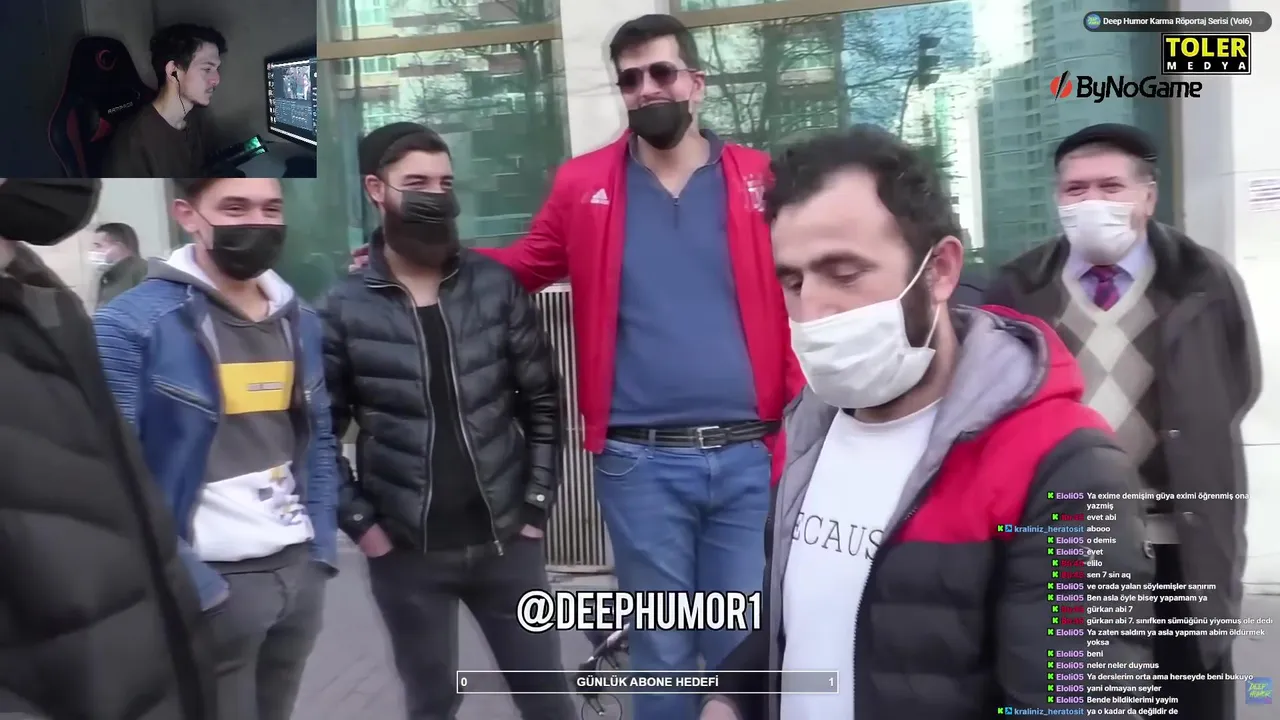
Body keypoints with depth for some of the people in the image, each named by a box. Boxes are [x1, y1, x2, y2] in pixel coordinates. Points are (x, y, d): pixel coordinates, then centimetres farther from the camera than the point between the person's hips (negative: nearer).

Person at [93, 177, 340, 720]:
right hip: (213, 583, -6)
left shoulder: (300, 321, 7)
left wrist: (322, 547, 6)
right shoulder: (130, 325, -12)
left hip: (300, 569, 6)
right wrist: (190, 586, -15)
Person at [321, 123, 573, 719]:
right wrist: (360, 523, -6)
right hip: (406, 551, -1)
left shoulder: (496, 285, -1)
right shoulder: (343, 310, -5)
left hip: (506, 539, 1)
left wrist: (536, 506, -1)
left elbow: (541, 401, 2)